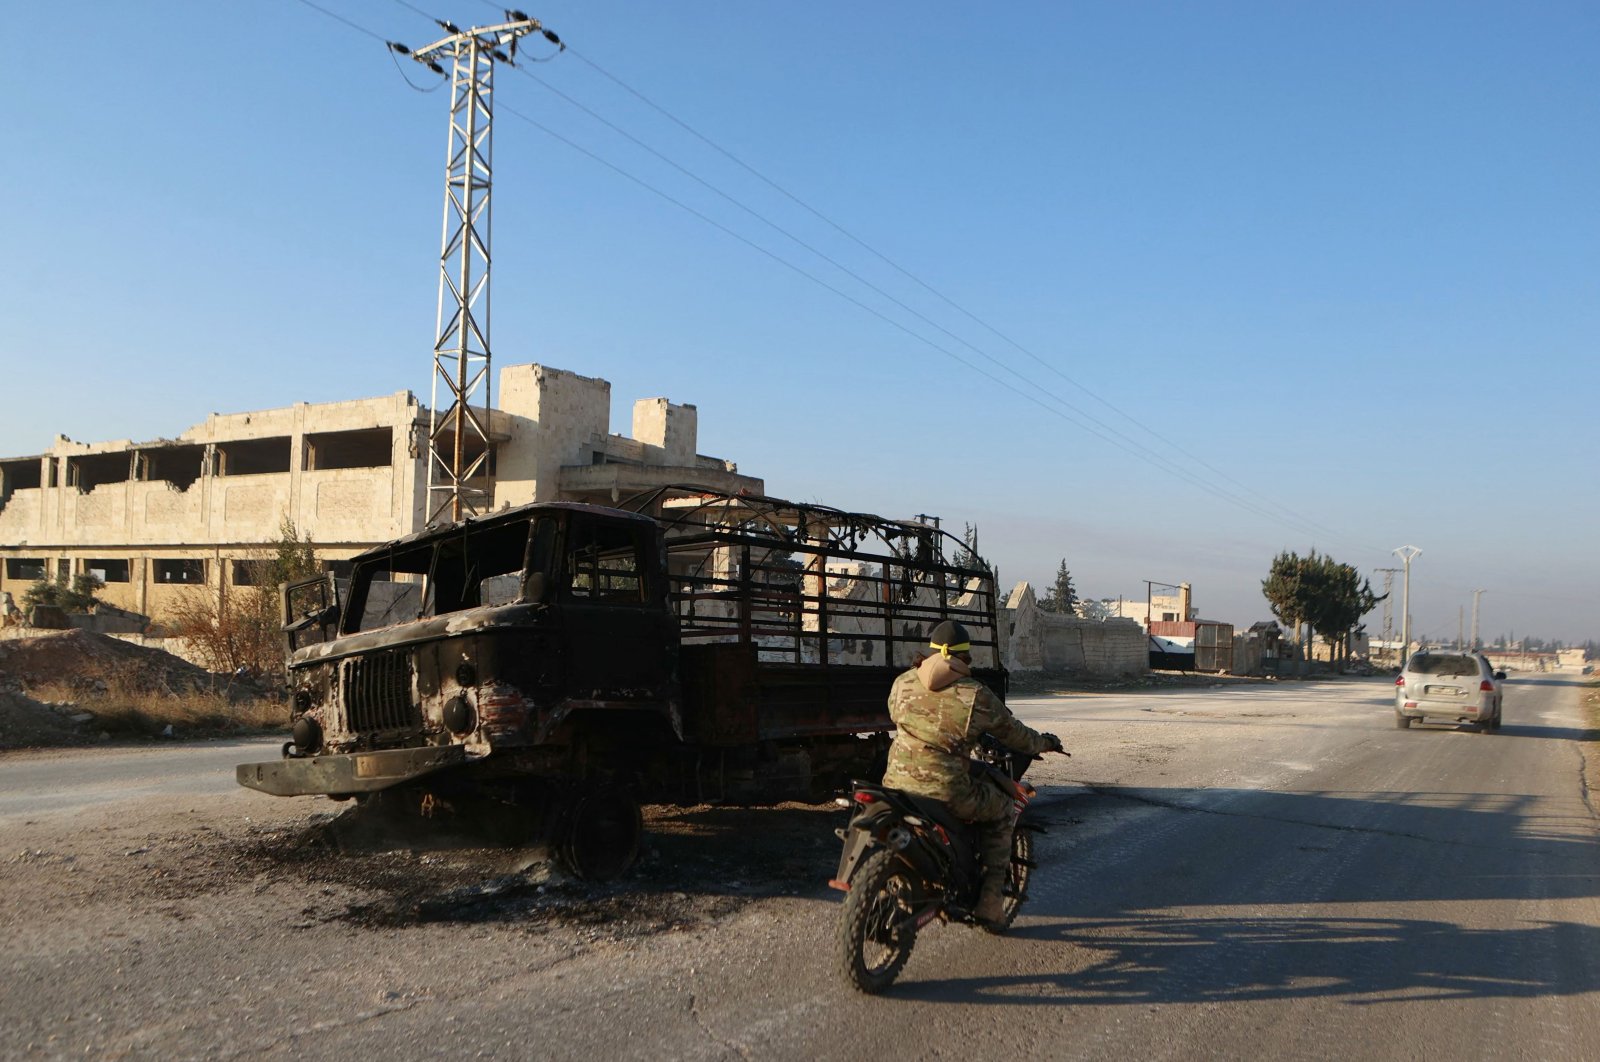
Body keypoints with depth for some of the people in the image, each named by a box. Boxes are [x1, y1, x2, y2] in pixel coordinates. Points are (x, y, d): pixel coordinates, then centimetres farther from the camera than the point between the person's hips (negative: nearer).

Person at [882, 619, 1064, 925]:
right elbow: (1015, 735, 8)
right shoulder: (977, 696, -5)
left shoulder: (902, 683, 4)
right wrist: (1044, 742, 29)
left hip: (897, 783, 4)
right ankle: (990, 899, 17)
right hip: (948, 794, -4)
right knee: (1002, 812, 22)